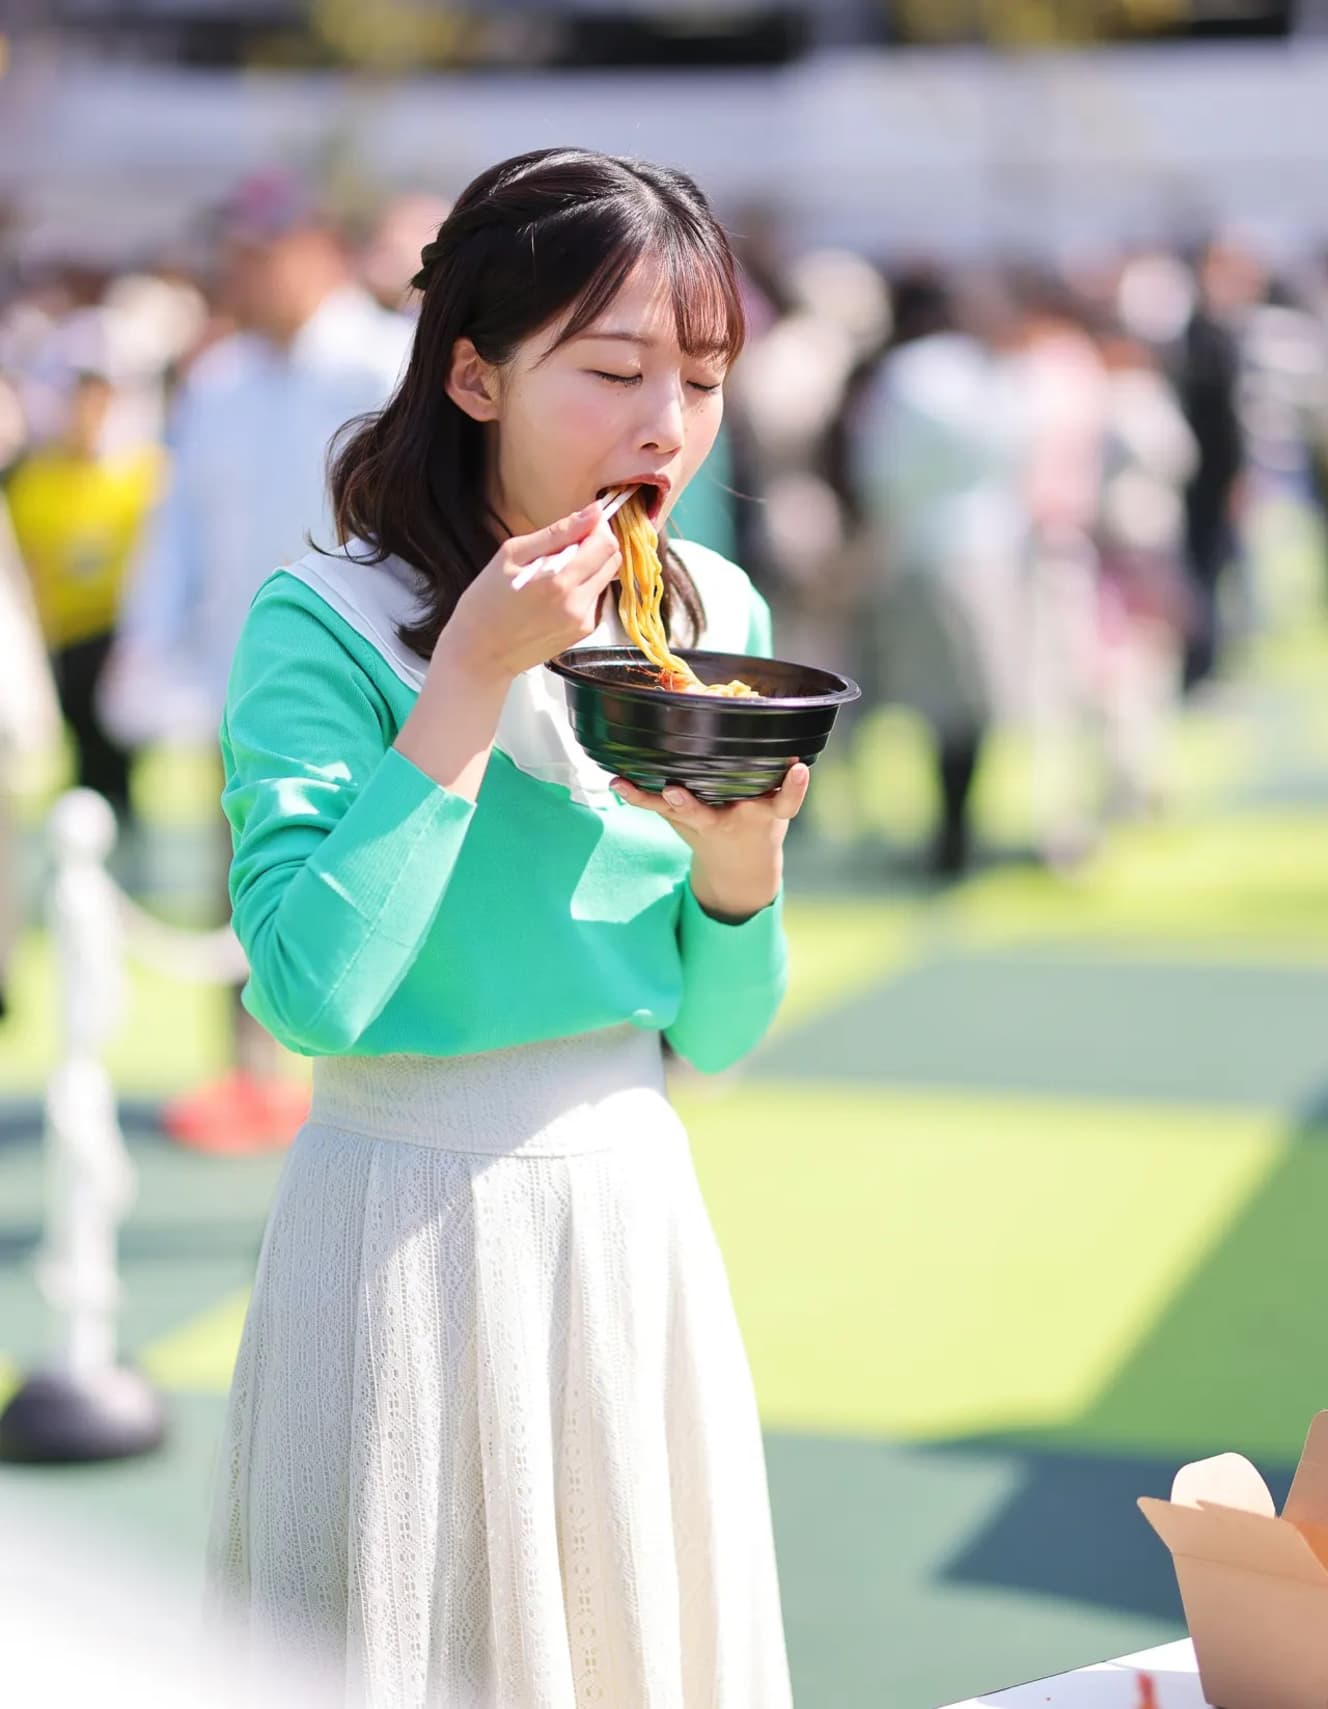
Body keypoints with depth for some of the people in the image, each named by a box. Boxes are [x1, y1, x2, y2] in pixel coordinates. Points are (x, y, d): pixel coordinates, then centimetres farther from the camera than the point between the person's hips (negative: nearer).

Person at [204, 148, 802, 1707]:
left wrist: (743, 860, -13)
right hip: (414, 1222, -5)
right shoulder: (325, 625, -13)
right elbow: (310, 993, -24)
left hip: (639, 1209, 5)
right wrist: (469, 687, -24)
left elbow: (712, 1036, 7)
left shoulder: (718, 622, 3)